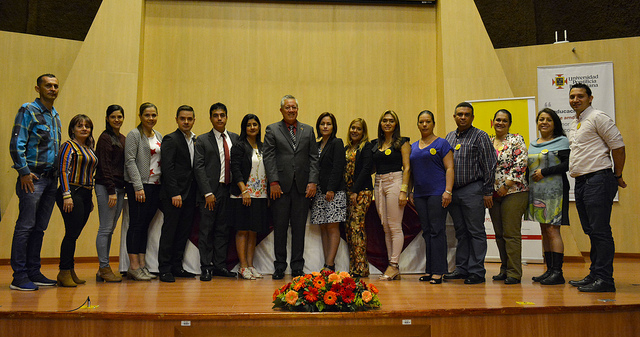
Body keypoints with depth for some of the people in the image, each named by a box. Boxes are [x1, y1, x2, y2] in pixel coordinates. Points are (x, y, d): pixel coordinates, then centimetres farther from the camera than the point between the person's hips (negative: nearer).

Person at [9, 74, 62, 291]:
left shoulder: (55, 115, 18)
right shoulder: (28, 111, -5)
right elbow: (16, 144, -11)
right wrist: (23, 172, -14)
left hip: (51, 178, 7)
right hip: (33, 177, -7)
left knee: (40, 228, 10)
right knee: (25, 226, -5)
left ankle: (33, 273, 17)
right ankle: (19, 277, 1)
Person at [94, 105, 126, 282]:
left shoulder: (122, 138, 18)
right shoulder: (105, 138, -6)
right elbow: (105, 166, -12)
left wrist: (123, 188, 11)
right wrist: (111, 191, -17)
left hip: (119, 187, 8)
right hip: (106, 187, -8)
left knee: (110, 229, 9)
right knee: (105, 228, -5)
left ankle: (103, 269, 14)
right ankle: (104, 268, 1)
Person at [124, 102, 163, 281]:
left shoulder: (159, 136, 16)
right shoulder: (134, 135, -3)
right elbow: (130, 161, -10)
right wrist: (138, 187, -17)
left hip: (156, 186, 6)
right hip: (139, 186, -6)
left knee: (146, 224, 9)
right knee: (137, 224, -4)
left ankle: (142, 264, 13)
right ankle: (133, 266, 2)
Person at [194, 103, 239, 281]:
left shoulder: (234, 138, 12)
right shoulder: (202, 140, 2)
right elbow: (198, 167, -5)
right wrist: (208, 192, -13)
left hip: (229, 190, 4)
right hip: (210, 191, -3)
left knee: (223, 229, 9)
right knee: (206, 230, 1)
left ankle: (219, 265, 17)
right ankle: (206, 267, 8)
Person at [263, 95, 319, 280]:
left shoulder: (308, 130, 13)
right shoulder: (272, 130, 7)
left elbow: (313, 158, 9)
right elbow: (268, 158, -1)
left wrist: (312, 182, -2)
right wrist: (273, 182, -10)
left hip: (302, 186, 2)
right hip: (281, 186, -2)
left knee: (299, 228, 5)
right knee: (280, 227, 3)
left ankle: (298, 268, 13)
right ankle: (280, 267, 12)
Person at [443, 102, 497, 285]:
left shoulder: (480, 136, -1)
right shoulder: (449, 137, 15)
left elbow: (489, 165, -5)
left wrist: (488, 192, -10)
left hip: (472, 190, -6)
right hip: (453, 191, 6)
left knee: (476, 232, -2)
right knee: (461, 232, 12)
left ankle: (477, 271, 3)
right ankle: (462, 268, 19)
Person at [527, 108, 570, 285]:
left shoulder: (561, 141, -1)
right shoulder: (533, 144, 19)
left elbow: (567, 164, -12)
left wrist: (544, 172, -13)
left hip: (554, 192, -7)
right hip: (536, 193, 7)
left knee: (553, 230, -10)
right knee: (544, 231, 8)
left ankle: (557, 272, -6)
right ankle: (549, 270, 13)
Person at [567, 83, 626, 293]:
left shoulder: (598, 118, -6)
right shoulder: (574, 125, 20)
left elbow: (618, 147, -9)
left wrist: (618, 176, -3)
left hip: (598, 179, -9)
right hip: (581, 181, 9)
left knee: (600, 231, -9)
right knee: (591, 232, 12)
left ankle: (604, 279, -5)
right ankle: (594, 275, 19)